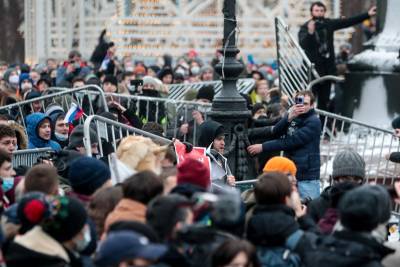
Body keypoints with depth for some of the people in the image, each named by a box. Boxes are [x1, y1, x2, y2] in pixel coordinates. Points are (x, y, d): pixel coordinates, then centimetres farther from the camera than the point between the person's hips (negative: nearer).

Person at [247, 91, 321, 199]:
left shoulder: (313, 122, -10)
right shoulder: (292, 115, 10)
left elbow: (291, 142, -16)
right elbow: (276, 132, -3)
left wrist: (263, 147, -12)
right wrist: (289, 117, -21)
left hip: (307, 177, -6)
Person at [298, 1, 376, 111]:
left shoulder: (329, 23, 6)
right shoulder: (305, 27, -8)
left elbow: (348, 21, 7)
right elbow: (302, 44, -23)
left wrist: (367, 15, 3)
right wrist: (310, 33, -41)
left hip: (328, 66, 5)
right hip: (313, 66, -5)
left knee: (324, 99, 12)